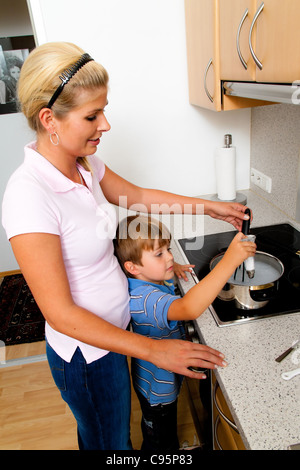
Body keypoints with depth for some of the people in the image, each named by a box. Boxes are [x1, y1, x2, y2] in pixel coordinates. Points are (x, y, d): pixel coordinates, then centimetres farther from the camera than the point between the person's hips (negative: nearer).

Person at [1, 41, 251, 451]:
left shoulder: (85, 166, -6)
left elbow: (139, 195, 11)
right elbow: (59, 312, -28)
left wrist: (210, 206, 12)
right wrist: (152, 350, -26)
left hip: (112, 331, 7)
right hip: (86, 351, -7)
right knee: (109, 442, 22)